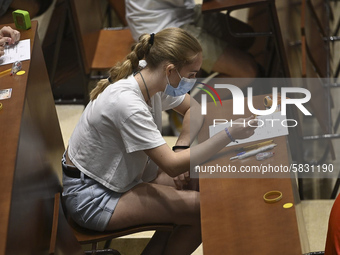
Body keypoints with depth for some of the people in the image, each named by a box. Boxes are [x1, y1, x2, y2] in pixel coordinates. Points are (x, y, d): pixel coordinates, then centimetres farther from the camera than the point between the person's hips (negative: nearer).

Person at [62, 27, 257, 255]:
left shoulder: (148, 75, -6)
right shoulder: (127, 103, -31)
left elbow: (194, 109, 10)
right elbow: (172, 165, -30)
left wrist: (181, 148, -7)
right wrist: (230, 134, -32)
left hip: (121, 174, 9)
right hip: (92, 196, -9)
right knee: (203, 210, -16)